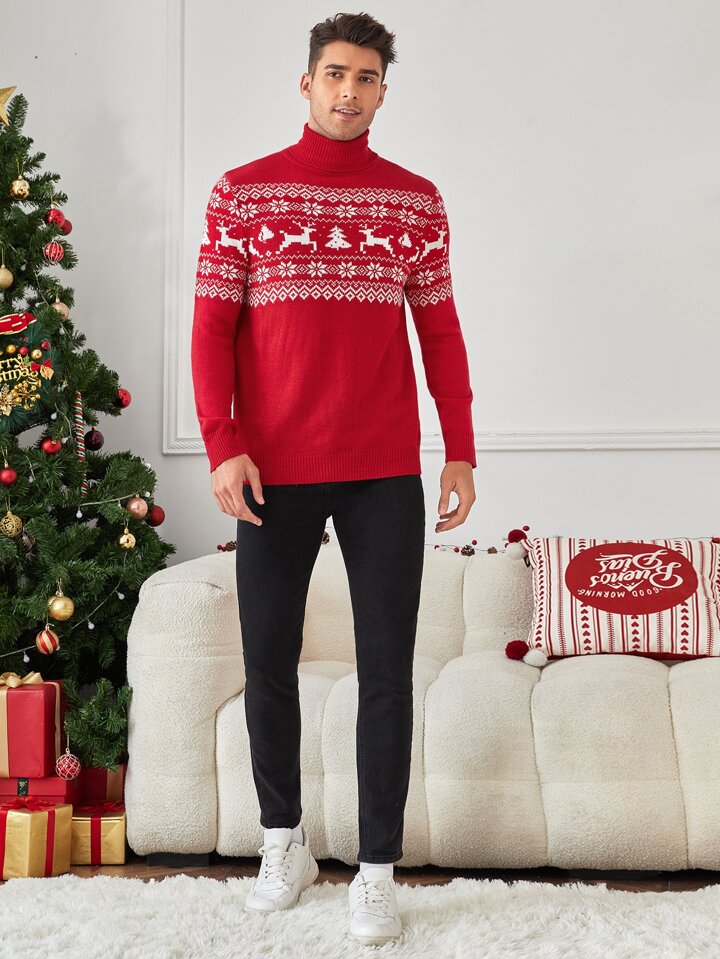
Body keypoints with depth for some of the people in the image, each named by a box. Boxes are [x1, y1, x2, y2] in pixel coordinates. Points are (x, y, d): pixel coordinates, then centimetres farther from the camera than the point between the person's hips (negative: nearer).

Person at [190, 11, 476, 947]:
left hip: (386, 474, 1)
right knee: (268, 661, 8)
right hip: (274, 474, 0)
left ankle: (378, 869, 12)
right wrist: (222, 446, -10)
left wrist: (461, 451, 3)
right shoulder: (242, 192, 3)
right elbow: (212, 326, 0)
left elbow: (440, 331, 8)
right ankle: (284, 841, 28)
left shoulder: (417, 200, 6)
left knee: (387, 668, 1)